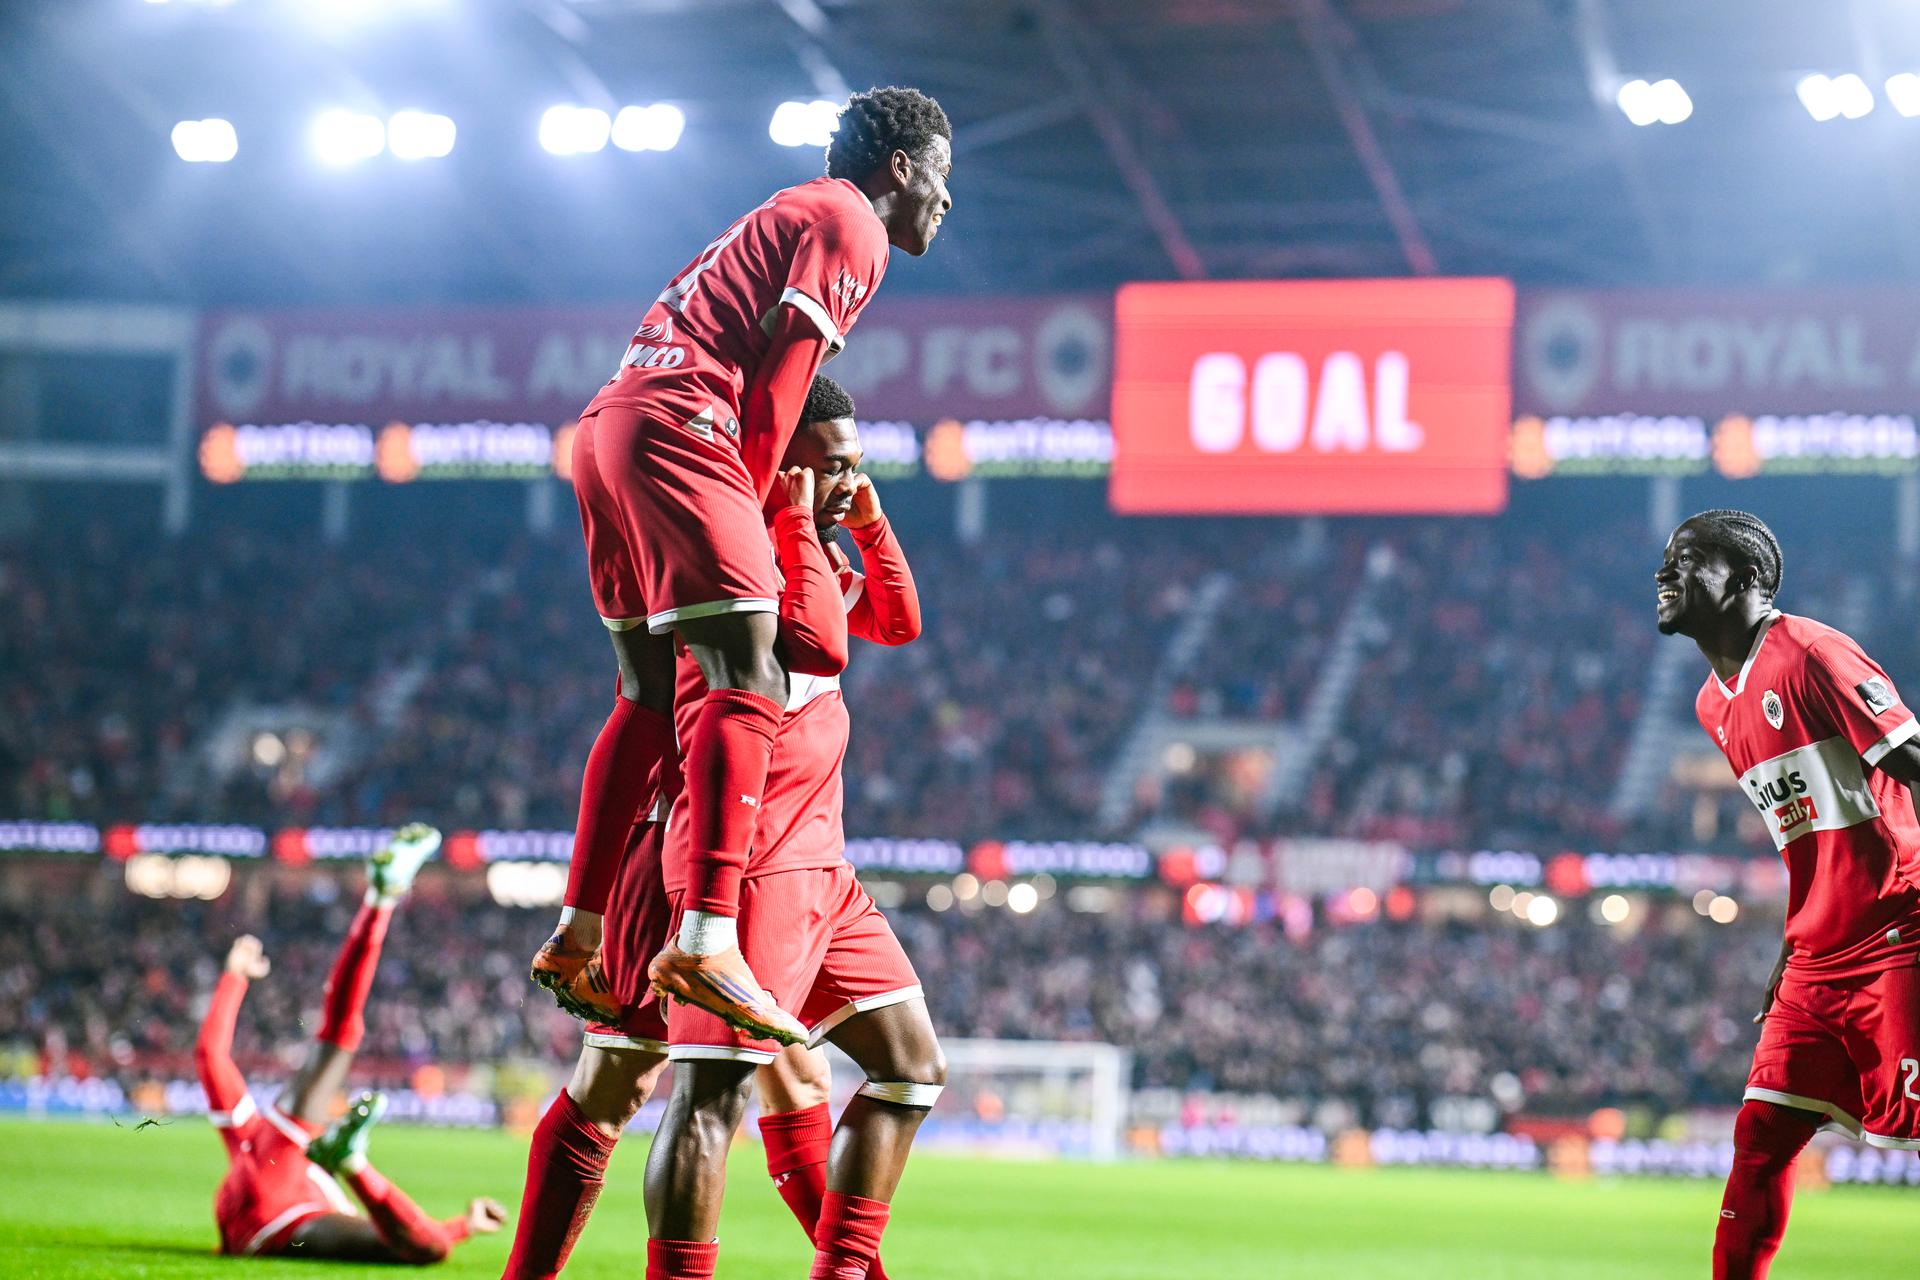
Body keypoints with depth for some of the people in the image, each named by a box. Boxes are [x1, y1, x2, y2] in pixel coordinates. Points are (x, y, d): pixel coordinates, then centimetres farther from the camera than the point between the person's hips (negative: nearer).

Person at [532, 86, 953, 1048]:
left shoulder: (785, 219, 30)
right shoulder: (848, 223, 1)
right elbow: (782, 375, -8)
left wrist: (737, 511, 20)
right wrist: (747, 505, -4)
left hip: (606, 428, 10)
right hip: (676, 428, -10)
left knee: (649, 695, 15)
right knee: (747, 683, -16)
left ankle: (576, 933, 16)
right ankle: (707, 940, -29)